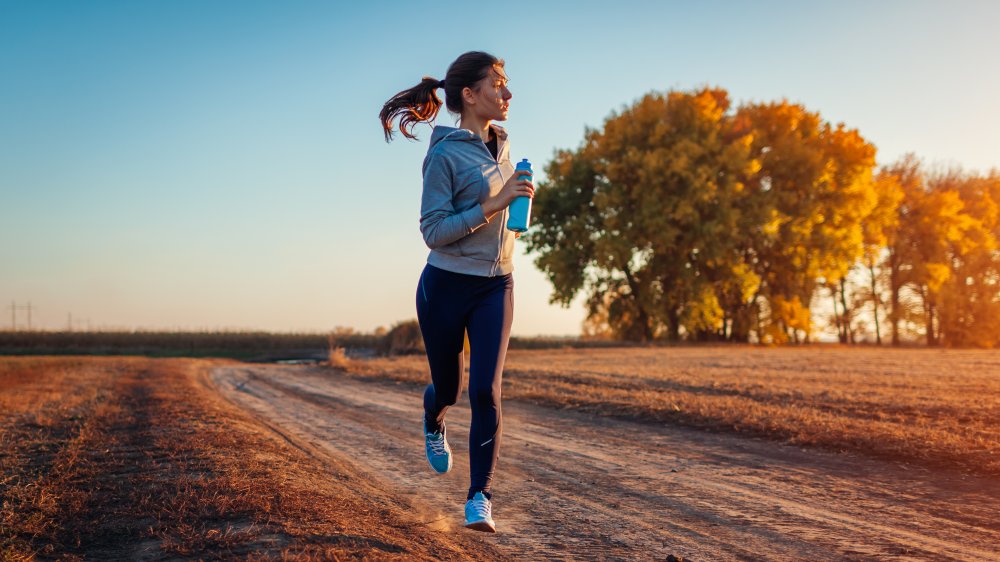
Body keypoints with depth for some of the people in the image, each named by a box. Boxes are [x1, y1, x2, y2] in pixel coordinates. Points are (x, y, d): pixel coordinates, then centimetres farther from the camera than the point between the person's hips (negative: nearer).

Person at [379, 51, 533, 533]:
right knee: (446, 385, 12)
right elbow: (433, 231, -18)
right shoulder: (444, 154, -13)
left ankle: (480, 497, -3)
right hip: (446, 287, -4)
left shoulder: (500, 146, 8)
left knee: (486, 390, -10)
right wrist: (493, 204, -24)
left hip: (495, 287, 4)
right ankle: (433, 425, 50)